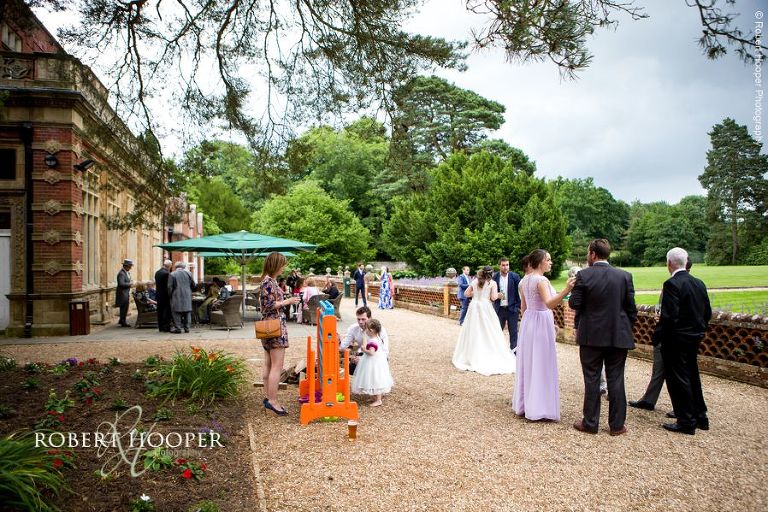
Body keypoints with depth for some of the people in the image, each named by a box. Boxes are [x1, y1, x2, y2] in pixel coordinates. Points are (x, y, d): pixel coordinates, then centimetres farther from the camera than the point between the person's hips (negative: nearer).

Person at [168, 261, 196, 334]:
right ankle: (187, 327, 10)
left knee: (177, 312, 2)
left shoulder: (172, 274, -5)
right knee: (187, 312, 9)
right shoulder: (188, 273, 5)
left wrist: (170, 295, 5)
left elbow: (170, 287, -7)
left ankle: (177, 328, 1)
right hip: (187, 296, 3)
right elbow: (193, 286, 10)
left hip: (177, 296, -3)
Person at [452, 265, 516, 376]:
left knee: (473, 332, 9)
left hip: (474, 307, 4)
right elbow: (494, 297, -10)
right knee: (489, 333, 2)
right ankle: (490, 357, 2)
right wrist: (498, 294, 10)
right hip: (485, 307, -4)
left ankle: (472, 357, 15)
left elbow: (466, 293, 10)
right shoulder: (492, 283, -4)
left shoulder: (475, 282, 7)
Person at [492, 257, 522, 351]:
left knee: (513, 332, 4)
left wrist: (518, 307, -6)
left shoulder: (515, 276, -3)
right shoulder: (495, 277, 2)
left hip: (512, 308, -2)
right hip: (499, 309, 2)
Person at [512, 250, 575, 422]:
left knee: (527, 362, 15)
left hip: (527, 322, 9)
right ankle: (538, 408, 4)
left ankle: (524, 404, 23)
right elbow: (549, 303, -33)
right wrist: (566, 291, -45)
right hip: (541, 323, -9)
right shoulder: (542, 280, -17)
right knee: (541, 364, -1)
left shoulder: (524, 281, 9)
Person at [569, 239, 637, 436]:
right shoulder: (624, 276, -1)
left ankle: (590, 423, 15)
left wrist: (573, 289, 10)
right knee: (616, 380, 9)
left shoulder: (583, 275, -10)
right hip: (618, 336, 2)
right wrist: (628, 329, 14)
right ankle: (617, 425, 16)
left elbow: (574, 304, -9)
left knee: (592, 379, 7)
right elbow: (631, 308, 2)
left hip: (591, 336, -2)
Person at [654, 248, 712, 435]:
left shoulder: (672, 284, -19)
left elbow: (669, 316, -24)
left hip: (676, 339, -8)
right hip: (694, 338, 8)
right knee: (692, 377, 20)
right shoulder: (699, 283, 6)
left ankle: (686, 422, 10)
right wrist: (699, 330, 20)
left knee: (678, 380, 2)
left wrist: (657, 336, -13)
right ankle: (700, 417, 32)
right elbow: (708, 312, 10)